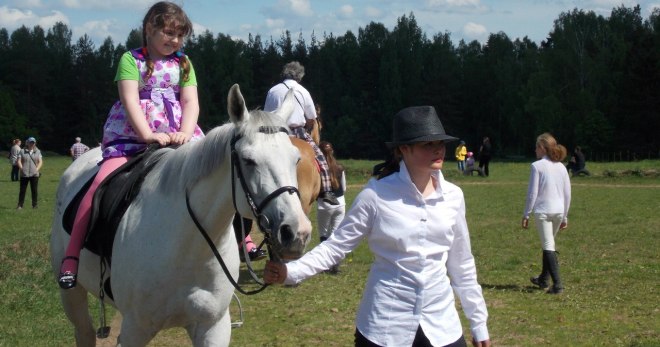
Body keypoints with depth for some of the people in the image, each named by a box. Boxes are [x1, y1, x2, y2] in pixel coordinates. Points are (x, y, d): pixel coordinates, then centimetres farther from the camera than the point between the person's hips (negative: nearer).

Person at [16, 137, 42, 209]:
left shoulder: (37, 152, 10)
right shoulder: (22, 151, 6)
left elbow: (40, 161, 7)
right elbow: (18, 161, 1)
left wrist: (37, 169, -8)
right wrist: (22, 169, -11)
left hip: (34, 174, 1)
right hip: (24, 174, -1)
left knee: (35, 190, 1)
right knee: (22, 190, 2)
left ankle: (35, 205, 8)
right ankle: (20, 205, 7)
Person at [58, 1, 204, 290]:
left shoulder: (183, 63, 13)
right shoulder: (131, 59, 3)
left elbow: (191, 102, 1)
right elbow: (130, 100, -10)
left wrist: (185, 133, -19)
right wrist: (149, 135, -26)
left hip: (178, 135, 4)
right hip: (132, 135, -3)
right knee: (103, 183, -24)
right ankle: (71, 255, -21)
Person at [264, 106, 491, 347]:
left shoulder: (453, 196, 2)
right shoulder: (377, 194, -10)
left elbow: (462, 264, 10)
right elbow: (336, 245, -9)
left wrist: (479, 322, 13)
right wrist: (290, 271, -24)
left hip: (442, 324, 4)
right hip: (384, 326, -3)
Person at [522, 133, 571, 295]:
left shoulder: (537, 166, -8)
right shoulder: (561, 167, 9)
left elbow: (532, 193, -9)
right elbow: (567, 193, 12)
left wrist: (526, 214, -2)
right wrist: (564, 216, 20)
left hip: (542, 211, -6)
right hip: (558, 211, 6)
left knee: (548, 246, -4)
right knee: (549, 245, 21)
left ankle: (557, 284, -13)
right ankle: (543, 279, 33)